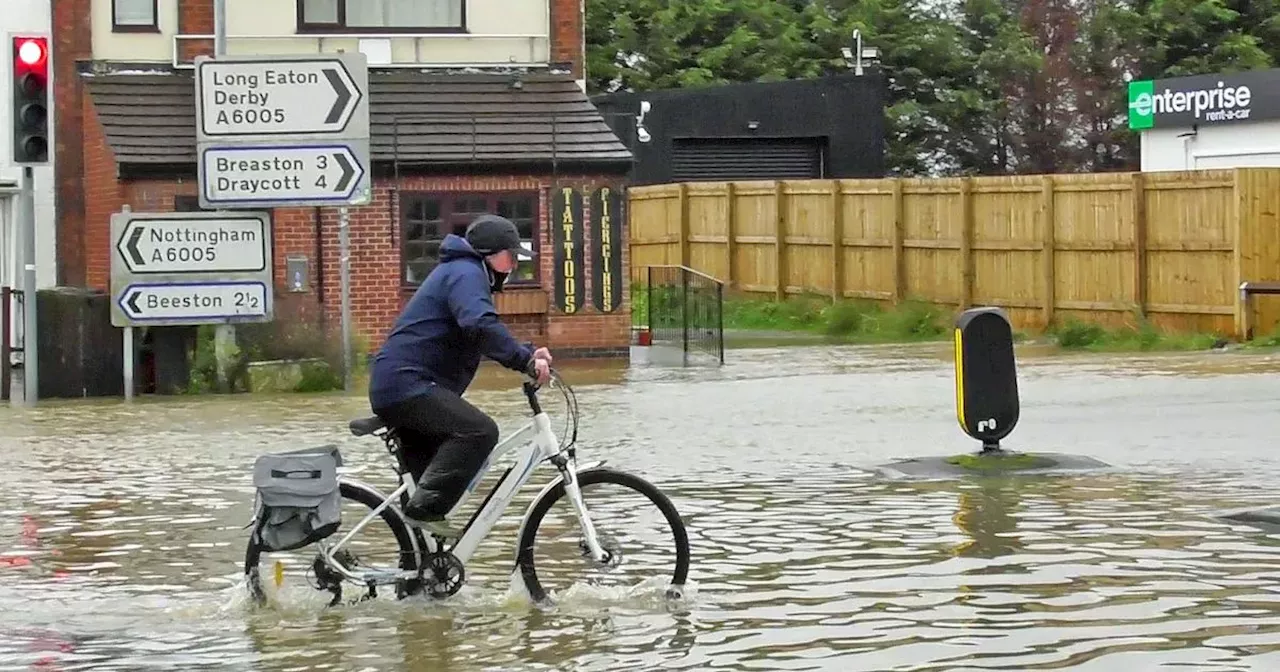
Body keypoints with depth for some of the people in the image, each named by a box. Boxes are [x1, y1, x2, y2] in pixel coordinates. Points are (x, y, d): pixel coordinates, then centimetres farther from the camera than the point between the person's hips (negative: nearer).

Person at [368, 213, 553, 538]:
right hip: (405, 385, -12)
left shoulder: (464, 273, 26)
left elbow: (488, 338, 26)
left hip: (395, 388, 12)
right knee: (480, 431, -25)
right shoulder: (466, 273, -10)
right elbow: (481, 326, -30)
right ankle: (425, 510, -25)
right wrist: (526, 359, -32)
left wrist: (529, 354, 8)